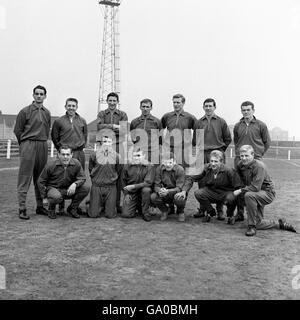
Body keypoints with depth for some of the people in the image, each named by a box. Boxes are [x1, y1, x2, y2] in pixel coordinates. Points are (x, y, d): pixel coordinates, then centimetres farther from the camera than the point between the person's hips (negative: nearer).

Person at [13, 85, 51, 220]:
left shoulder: (47, 113, 12)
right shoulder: (25, 111, -1)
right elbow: (17, 130, 2)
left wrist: (43, 142, 14)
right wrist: (25, 144, 5)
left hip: (43, 146, 5)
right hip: (28, 145, -4)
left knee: (40, 177, 9)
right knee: (25, 177, -5)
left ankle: (40, 206, 17)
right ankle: (22, 208, -1)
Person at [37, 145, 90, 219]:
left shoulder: (76, 164, -10)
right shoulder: (51, 165, -15)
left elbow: (82, 178, -7)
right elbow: (41, 181, -4)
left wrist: (75, 184, -31)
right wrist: (44, 198, -2)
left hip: (69, 190, 3)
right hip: (53, 188, -3)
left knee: (85, 188, -21)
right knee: (56, 197, -39)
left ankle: (72, 208, 3)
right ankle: (51, 209, 1)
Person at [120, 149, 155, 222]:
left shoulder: (149, 167, -9)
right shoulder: (127, 167, 0)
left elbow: (148, 182, -18)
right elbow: (123, 181, 10)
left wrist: (134, 186, -23)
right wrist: (126, 193, -1)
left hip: (142, 191, -1)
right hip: (130, 193, 2)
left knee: (146, 190, -37)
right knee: (126, 214, -13)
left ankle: (145, 212, -14)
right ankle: (136, 207, 23)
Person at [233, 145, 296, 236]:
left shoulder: (259, 166, -25)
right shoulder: (240, 165, -4)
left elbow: (256, 187, -32)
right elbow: (242, 181, 12)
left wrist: (240, 191, -27)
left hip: (267, 193, -7)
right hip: (256, 195, 8)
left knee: (249, 195, -38)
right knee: (258, 224, 4)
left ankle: (252, 226, -26)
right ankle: (280, 224, 29)